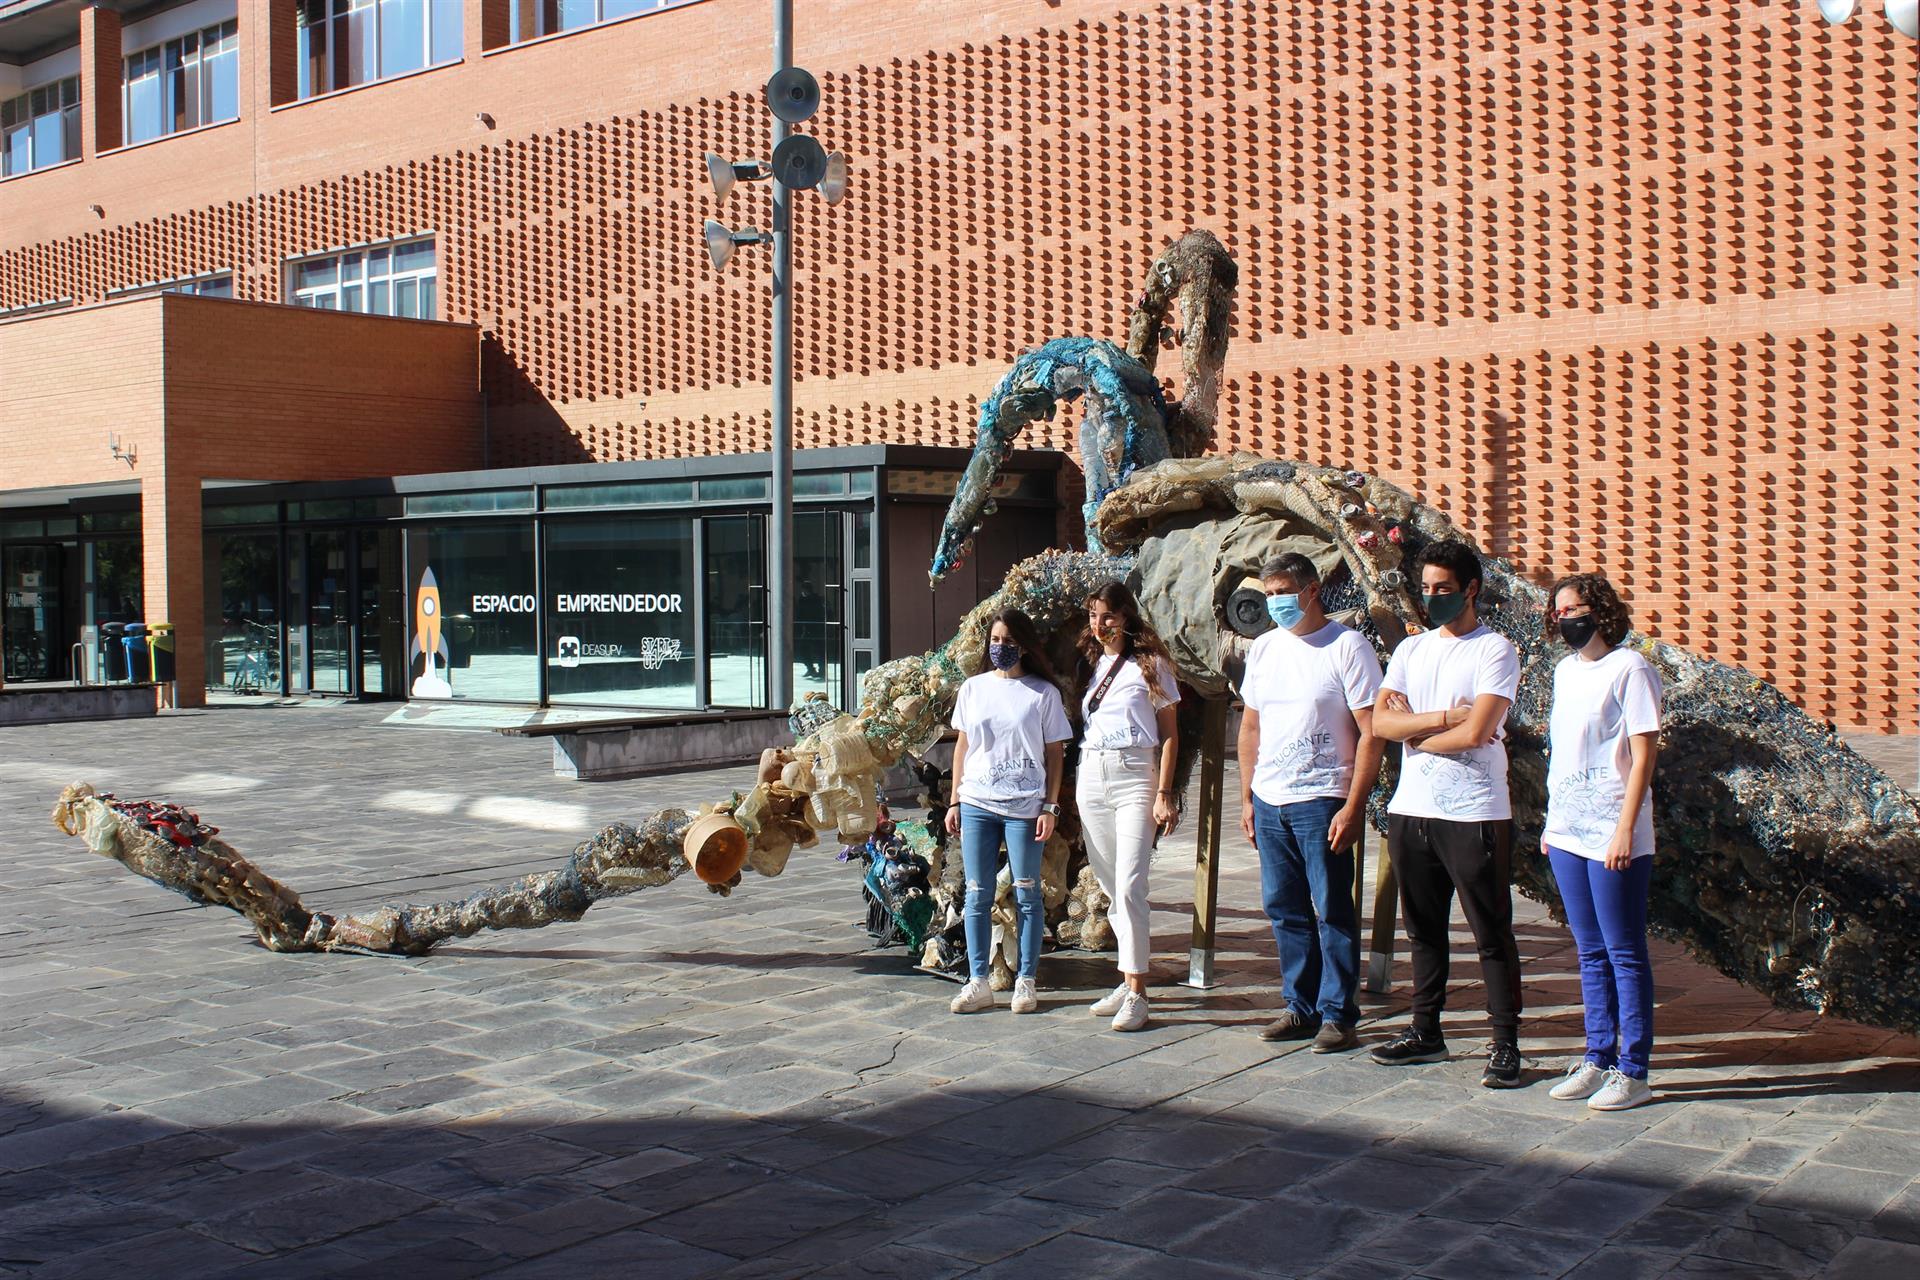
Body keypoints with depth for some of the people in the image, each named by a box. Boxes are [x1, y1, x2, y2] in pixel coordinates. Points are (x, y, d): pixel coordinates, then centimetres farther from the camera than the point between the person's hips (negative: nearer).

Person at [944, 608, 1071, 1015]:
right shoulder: (973, 688, 10)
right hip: (977, 804, 3)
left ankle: (1025, 982, 11)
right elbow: (962, 746, 14)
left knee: (1026, 894, 3)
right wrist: (955, 802, 9)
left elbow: (1055, 753, 2)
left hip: (1025, 806, -3)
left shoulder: (1043, 693, 1)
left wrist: (1050, 807, -5)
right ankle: (978, 983, 10)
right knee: (977, 894, 4)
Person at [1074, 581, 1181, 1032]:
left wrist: (1163, 794, -10)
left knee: (1129, 887, -13)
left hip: (1134, 775, -5)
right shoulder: (1090, 663, 16)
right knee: (1111, 889, 8)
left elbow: (1169, 734, -1)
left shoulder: (1150, 664, 1)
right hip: (1090, 775, 6)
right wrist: (1068, 798, 10)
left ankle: (1137, 994, -10)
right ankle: (1128, 982, 16)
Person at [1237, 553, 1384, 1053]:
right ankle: (1301, 1007, 20)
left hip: (1322, 801, -6)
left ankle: (1337, 1015, 7)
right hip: (1269, 801, 6)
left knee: (1332, 911, -2)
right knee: (1285, 909, 10)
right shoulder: (1263, 648, 12)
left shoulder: (1347, 647, -6)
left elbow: (1371, 734, -10)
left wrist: (1354, 806, -15)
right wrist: (1246, 797, 13)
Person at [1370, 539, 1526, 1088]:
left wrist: (1413, 730, -3)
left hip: (1473, 813, -6)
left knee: (1491, 934, 1)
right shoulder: (1411, 648, 12)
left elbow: (1475, 733, -17)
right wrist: (1444, 717, -12)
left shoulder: (1495, 650, -5)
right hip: (1410, 810, 6)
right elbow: (1380, 721, 0)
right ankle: (1426, 1031, 25)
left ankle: (1506, 1044, 7)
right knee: (1423, 930, 14)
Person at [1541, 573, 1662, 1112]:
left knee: (1625, 954, -1)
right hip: (1568, 834, 7)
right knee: (1591, 953, 13)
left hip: (1613, 838, -7)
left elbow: (1643, 755, -12)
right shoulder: (1565, 670, 14)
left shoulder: (1629, 669, -9)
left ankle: (1632, 1071, 5)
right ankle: (1598, 1058, 20)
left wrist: (1625, 830, -17)